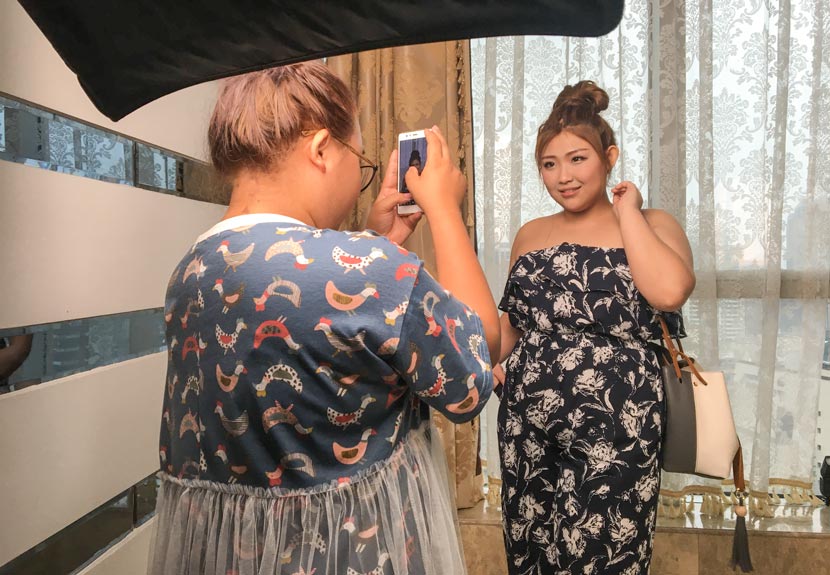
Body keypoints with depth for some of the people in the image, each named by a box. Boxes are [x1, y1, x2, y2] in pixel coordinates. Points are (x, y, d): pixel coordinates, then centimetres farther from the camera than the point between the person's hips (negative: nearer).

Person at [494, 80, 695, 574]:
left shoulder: (652, 225, -2)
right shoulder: (530, 235, 9)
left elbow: (669, 292, -24)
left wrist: (627, 211, -12)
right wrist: (492, 361, 2)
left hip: (615, 425, -4)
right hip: (526, 421, 4)